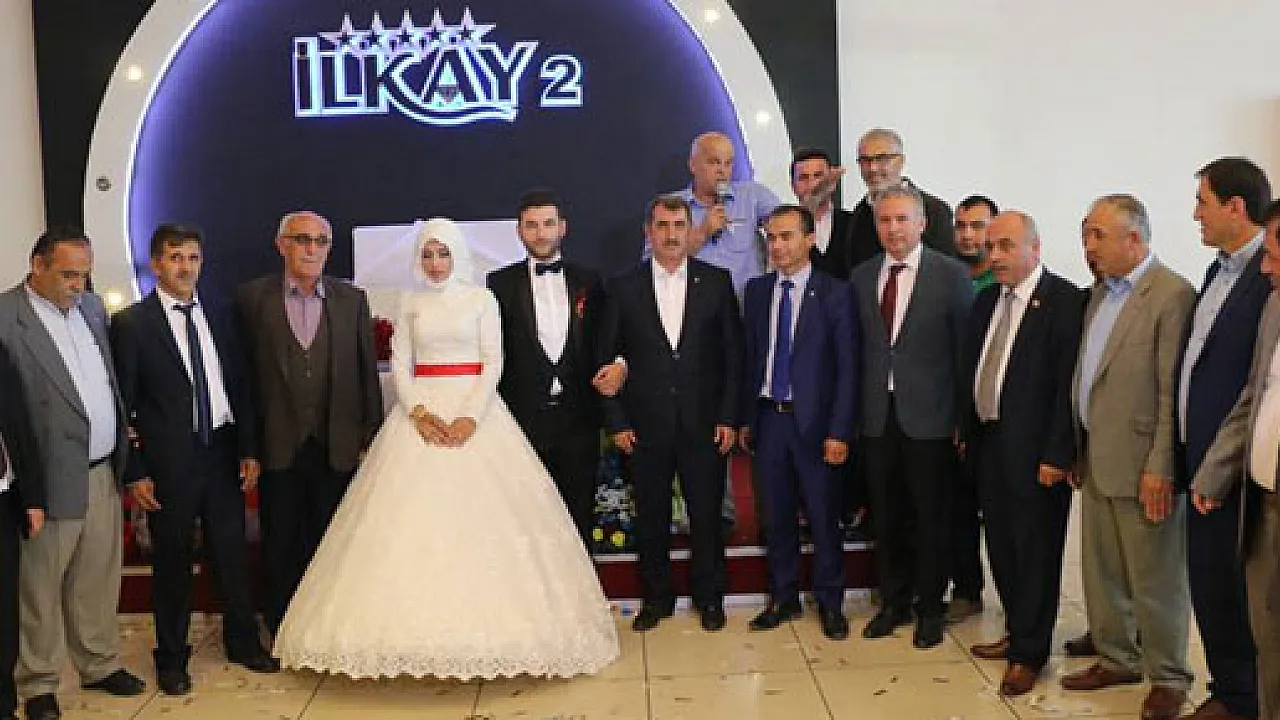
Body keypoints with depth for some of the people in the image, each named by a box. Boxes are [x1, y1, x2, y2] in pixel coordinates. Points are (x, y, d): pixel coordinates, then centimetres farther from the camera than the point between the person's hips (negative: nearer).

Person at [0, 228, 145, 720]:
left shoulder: (92, 306, 9)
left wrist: (123, 439, 10)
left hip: (105, 470, 6)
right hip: (53, 476, -6)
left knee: (99, 576, 16)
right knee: (41, 583, 9)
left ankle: (99, 664, 32)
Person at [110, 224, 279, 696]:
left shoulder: (219, 317, 7)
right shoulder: (130, 324, -6)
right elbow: (122, 404, -5)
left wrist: (248, 449, 5)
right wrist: (134, 472, -8)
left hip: (224, 454, 4)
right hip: (168, 461, -4)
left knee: (233, 552, 12)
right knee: (171, 560, 8)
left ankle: (243, 641, 30)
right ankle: (172, 657, 25)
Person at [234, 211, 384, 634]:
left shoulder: (352, 299, 4)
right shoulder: (253, 298, 0)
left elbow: (367, 372, 6)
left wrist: (371, 437, 3)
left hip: (338, 450, 1)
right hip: (278, 447, -1)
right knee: (280, 547, 11)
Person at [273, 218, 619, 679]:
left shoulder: (481, 299, 4)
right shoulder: (409, 304, 11)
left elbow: (494, 363, -1)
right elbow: (399, 365, 7)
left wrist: (471, 416, -15)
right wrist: (418, 412, -11)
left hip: (475, 407, -2)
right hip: (421, 409, 2)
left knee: (479, 514, -7)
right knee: (414, 515, -4)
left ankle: (486, 623, 0)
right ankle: (417, 625, 1)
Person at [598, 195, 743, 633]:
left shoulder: (717, 281, 3)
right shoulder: (623, 288, 3)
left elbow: (733, 354, 3)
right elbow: (605, 359, 4)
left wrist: (729, 417, -3)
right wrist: (616, 422, -2)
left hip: (705, 424, 0)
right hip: (645, 427, 0)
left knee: (706, 515, 7)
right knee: (651, 518, 10)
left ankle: (709, 597, 25)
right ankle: (656, 597, 26)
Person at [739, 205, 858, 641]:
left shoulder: (835, 293, -5)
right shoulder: (757, 290, 7)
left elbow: (847, 369, -6)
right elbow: (750, 358, 10)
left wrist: (839, 432, -11)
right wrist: (746, 419, 7)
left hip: (814, 422, -3)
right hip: (768, 419, 4)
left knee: (823, 518, 4)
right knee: (777, 515, 12)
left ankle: (830, 603, 20)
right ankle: (783, 599, 26)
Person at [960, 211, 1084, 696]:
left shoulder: (1066, 301, -12)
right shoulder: (986, 300, 10)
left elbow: (1068, 386, -16)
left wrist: (1057, 456, -17)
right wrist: (966, 433, 11)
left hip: (1034, 451, -7)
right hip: (987, 443, 7)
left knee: (1036, 552, 4)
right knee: (1001, 548, 17)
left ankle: (1029, 652, 17)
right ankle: (1017, 632, 33)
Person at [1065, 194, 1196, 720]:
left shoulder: (1172, 294, -13)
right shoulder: (1100, 293, 13)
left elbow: (1173, 393, -17)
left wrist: (1161, 468, -18)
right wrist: (1078, 450, 14)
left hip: (1141, 465, -8)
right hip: (1097, 461, 8)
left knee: (1154, 579, 5)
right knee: (1101, 572, 16)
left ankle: (1167, 677, 20)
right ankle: (1117, 660, 32)